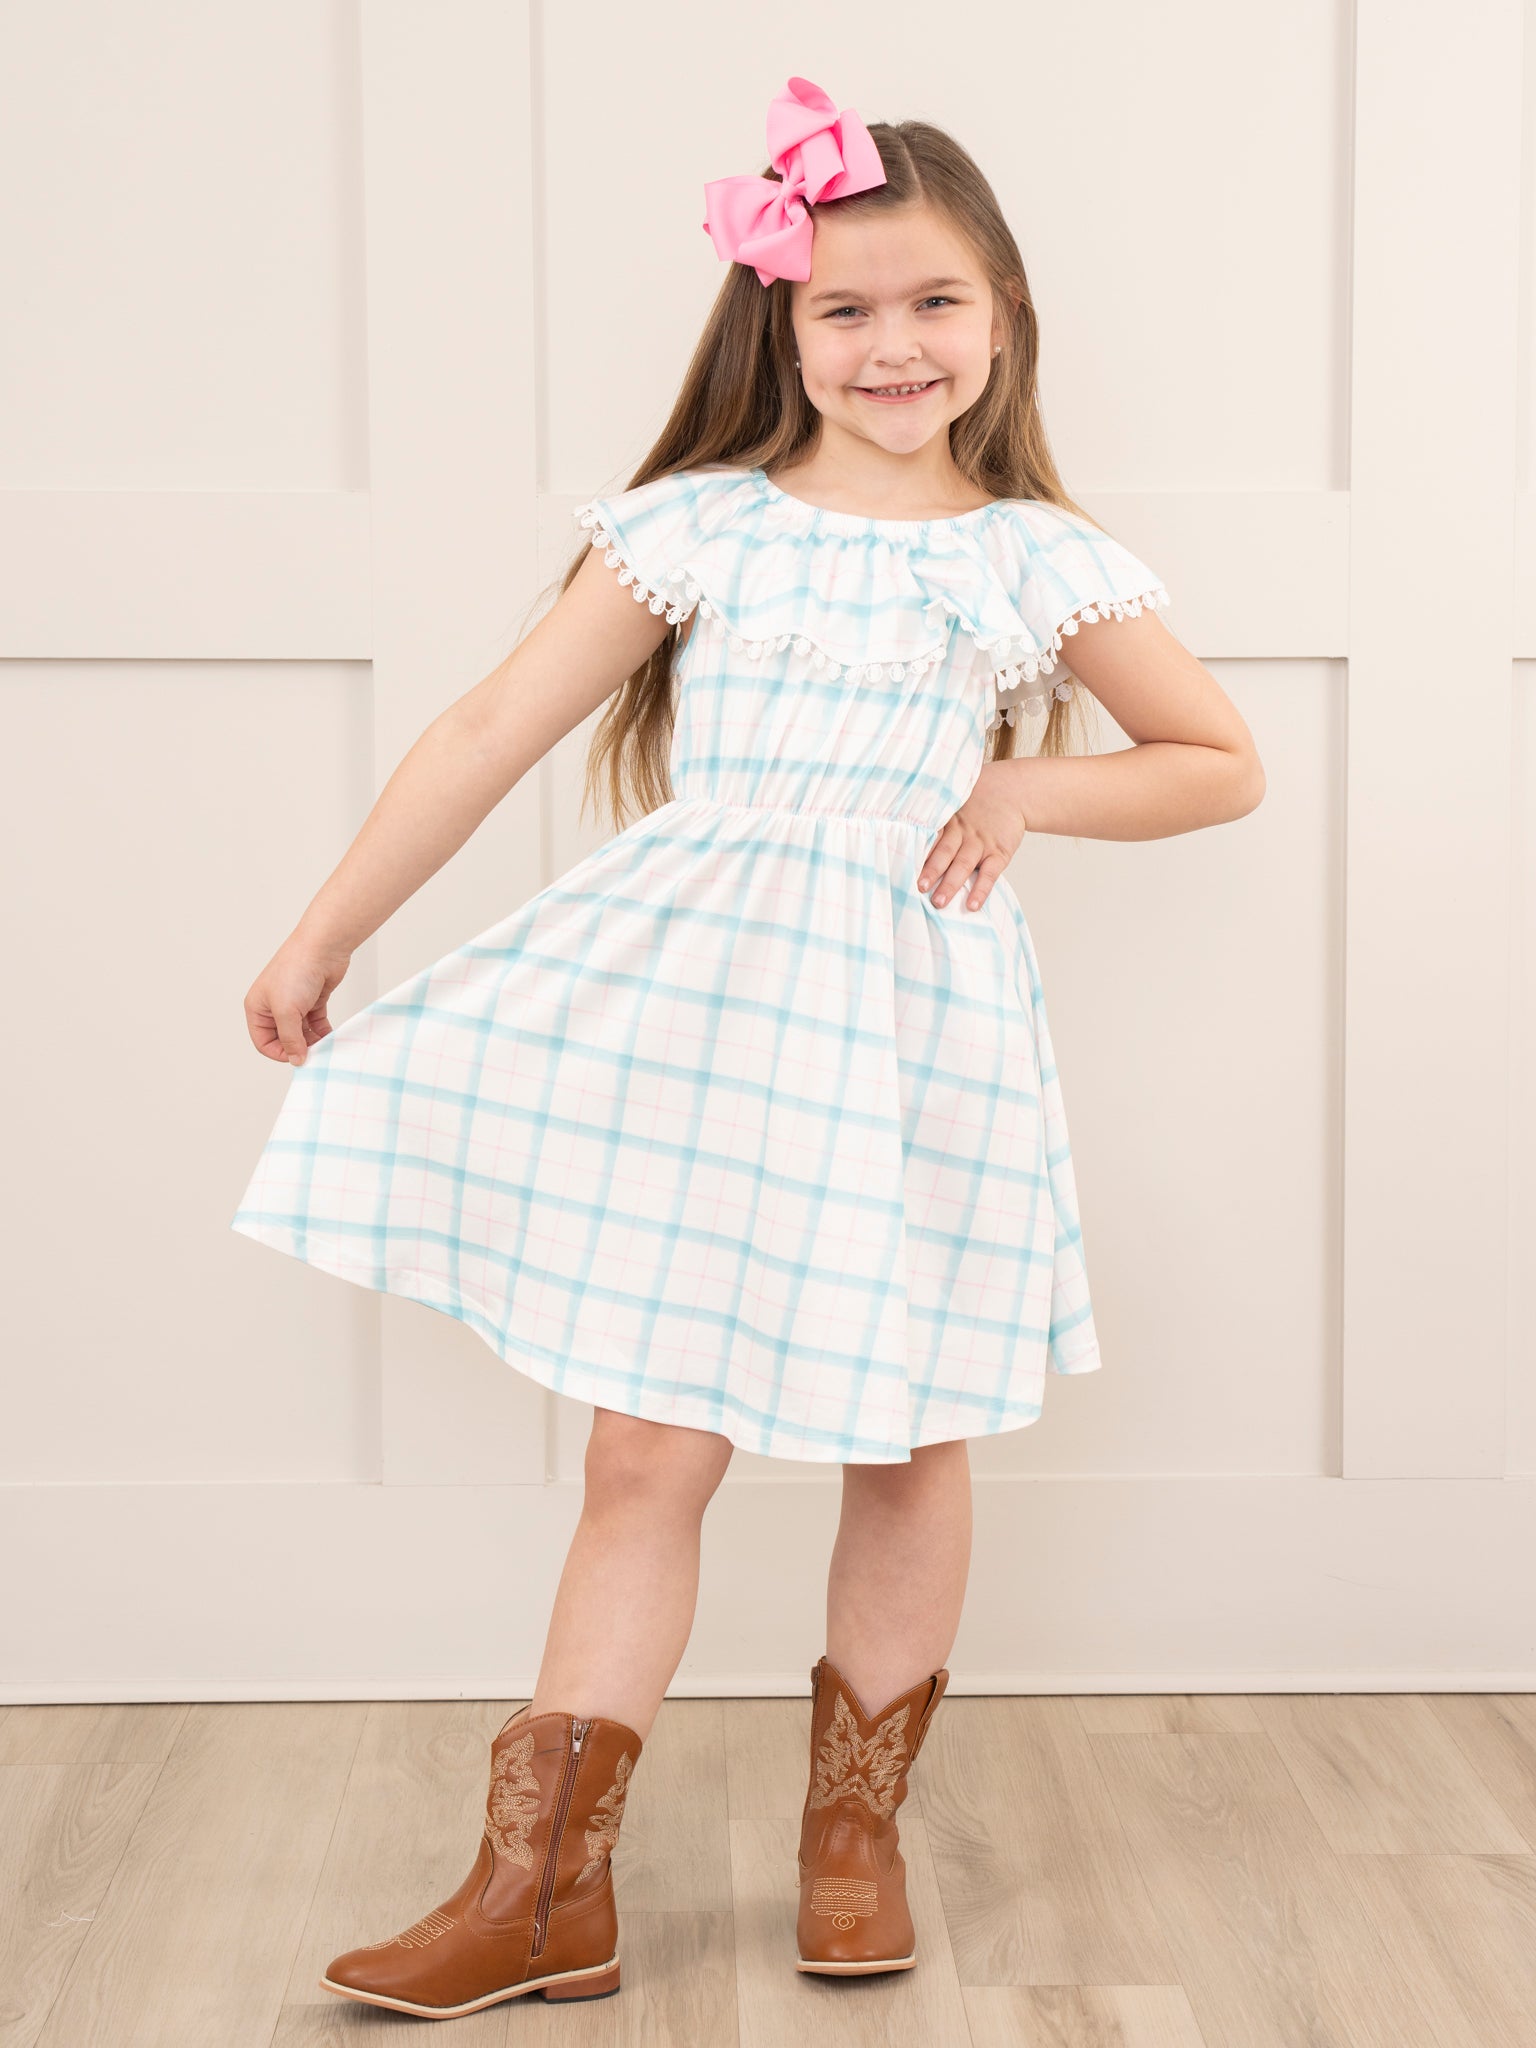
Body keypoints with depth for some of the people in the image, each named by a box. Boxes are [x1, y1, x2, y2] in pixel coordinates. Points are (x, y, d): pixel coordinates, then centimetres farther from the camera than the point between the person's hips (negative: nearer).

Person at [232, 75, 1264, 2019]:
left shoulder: (1033, 561, 5)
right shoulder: (699, 526, 3)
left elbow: (1223, 763, 13)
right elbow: (491, 729, 3)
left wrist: (1031, 786, -3)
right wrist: (323, 933, 3)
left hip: (906, 1013, 1)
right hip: (688, 1002, -1)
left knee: (905, 1441, 10)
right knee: (648, 1449, 0)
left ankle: (855, 1823, 31)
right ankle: (544, 1891, 9)